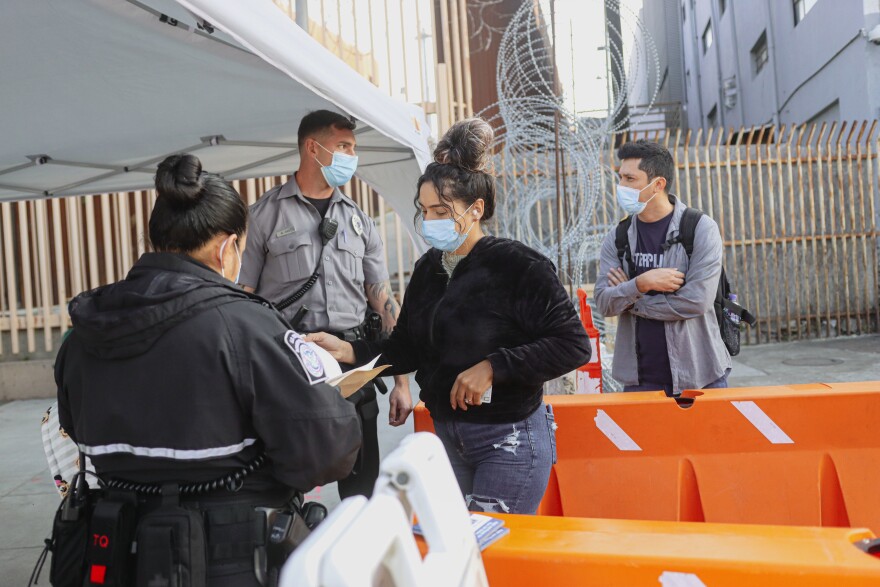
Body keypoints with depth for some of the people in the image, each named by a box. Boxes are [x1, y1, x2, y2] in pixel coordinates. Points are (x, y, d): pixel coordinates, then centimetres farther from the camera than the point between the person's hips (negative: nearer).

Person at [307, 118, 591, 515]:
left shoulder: (517, 266, -15)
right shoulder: (428, 268, 5)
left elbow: (573, 344, -18)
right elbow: (407, 349, 9)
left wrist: (493, 367, -23)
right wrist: (349, 351, -6)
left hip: (508, 439, -7)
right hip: (447, 435, 7)